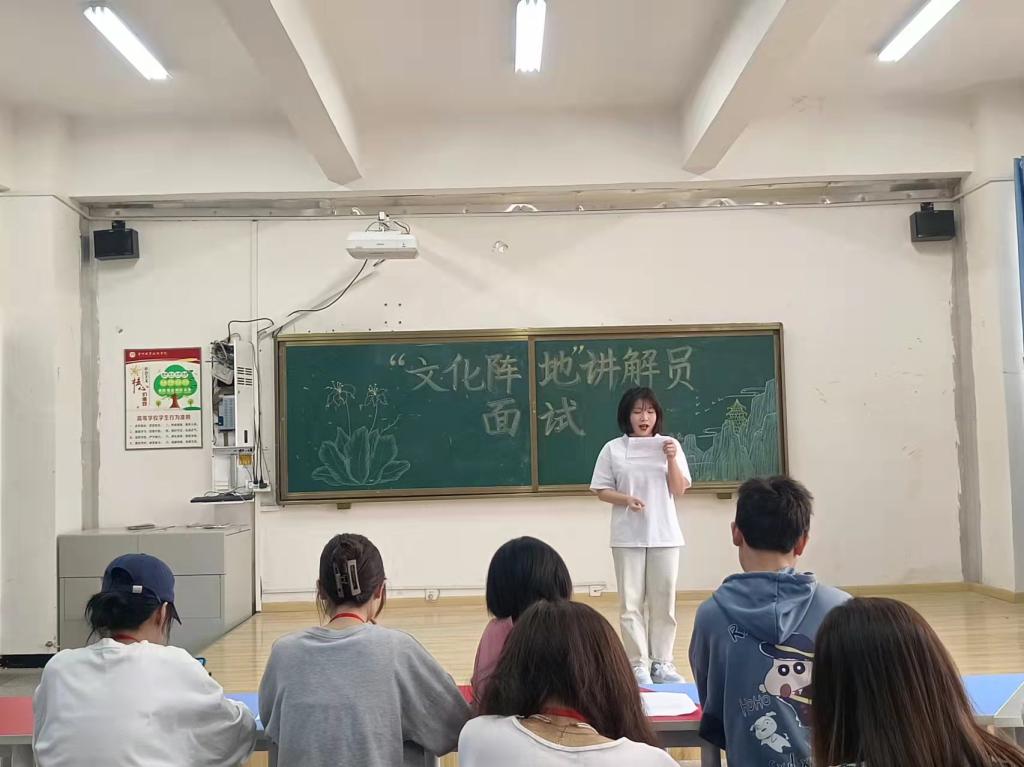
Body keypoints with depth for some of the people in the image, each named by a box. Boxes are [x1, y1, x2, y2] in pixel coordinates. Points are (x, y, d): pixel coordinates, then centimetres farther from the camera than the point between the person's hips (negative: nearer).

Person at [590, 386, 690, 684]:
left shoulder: (669, 445, 2)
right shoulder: (613, 449, -2)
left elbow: (679, 490, -1)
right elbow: (602, 491, 0)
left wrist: (672, 459, -15)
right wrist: (626, 499, -18)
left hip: (664, 534, 2)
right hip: (628, 536, -1)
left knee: (663, 601, 7)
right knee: (631, 602, 2)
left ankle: (661, 662, 17)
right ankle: (638, 664, 10)